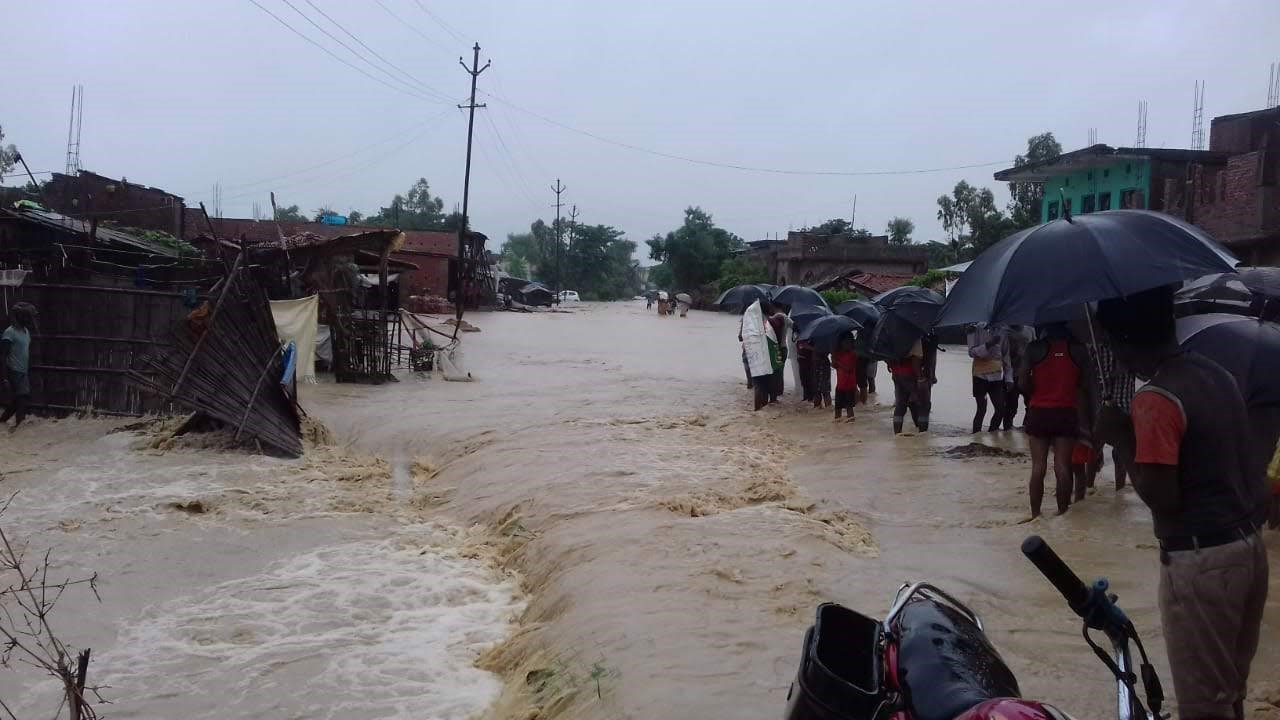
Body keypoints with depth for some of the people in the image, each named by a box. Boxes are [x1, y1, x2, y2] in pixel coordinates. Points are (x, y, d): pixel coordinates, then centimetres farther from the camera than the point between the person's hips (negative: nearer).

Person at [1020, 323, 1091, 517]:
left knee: (1038, 467, 4)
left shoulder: (1035, 348, -4)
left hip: (1038, 412, 0)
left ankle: (1035, 515, 5)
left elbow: (1023, 382, -8)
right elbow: (1085, 386, -2)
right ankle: (1062, 513, 4)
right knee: (1062, 467, 2)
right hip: (1066, 413, 0)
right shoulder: (1078, 350, -1)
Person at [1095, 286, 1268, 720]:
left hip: (1200, 560, -9)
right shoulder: (1215, 373, 7)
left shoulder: (1154, 399, -19)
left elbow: (1161, 498, -22)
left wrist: (1123, 440, -10)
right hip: (1248, 545, 9)